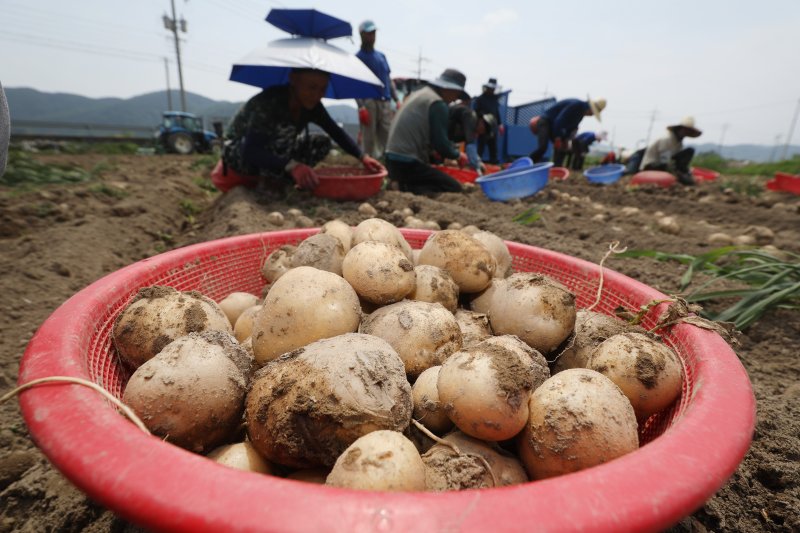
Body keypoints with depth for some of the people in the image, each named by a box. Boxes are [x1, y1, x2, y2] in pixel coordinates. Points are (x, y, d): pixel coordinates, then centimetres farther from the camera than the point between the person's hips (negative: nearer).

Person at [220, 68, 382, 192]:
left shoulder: (311, 105, -12)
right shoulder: (269, 101, -32)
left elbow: (337, 133, -3)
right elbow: (252, 151, -40)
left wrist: (362, 157, -18)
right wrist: (291, 165, -55)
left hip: (273, 153, 8)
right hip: (239, 154, -7)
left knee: (322, 143, -6)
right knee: (286, 134, -36)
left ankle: (274, 181, -7)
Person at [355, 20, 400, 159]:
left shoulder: (381, 56, 20)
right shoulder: (358, 57, 3)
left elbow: (389, 80, 21)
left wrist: (397, 99, 10)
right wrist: (361, 106, -16)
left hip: (385, 102, 5)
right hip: (369, 102, -5)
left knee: (387, 137, 2)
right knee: (369, 138, -5)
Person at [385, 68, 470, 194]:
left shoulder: (420, 93, 17)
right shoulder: (438, 104, -11)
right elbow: (441, 143, -13)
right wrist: (458, 155, 6)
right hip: (407, 164, -9)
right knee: (454, 188, -5)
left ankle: (405, 185, 3)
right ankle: (410, 190, -18)